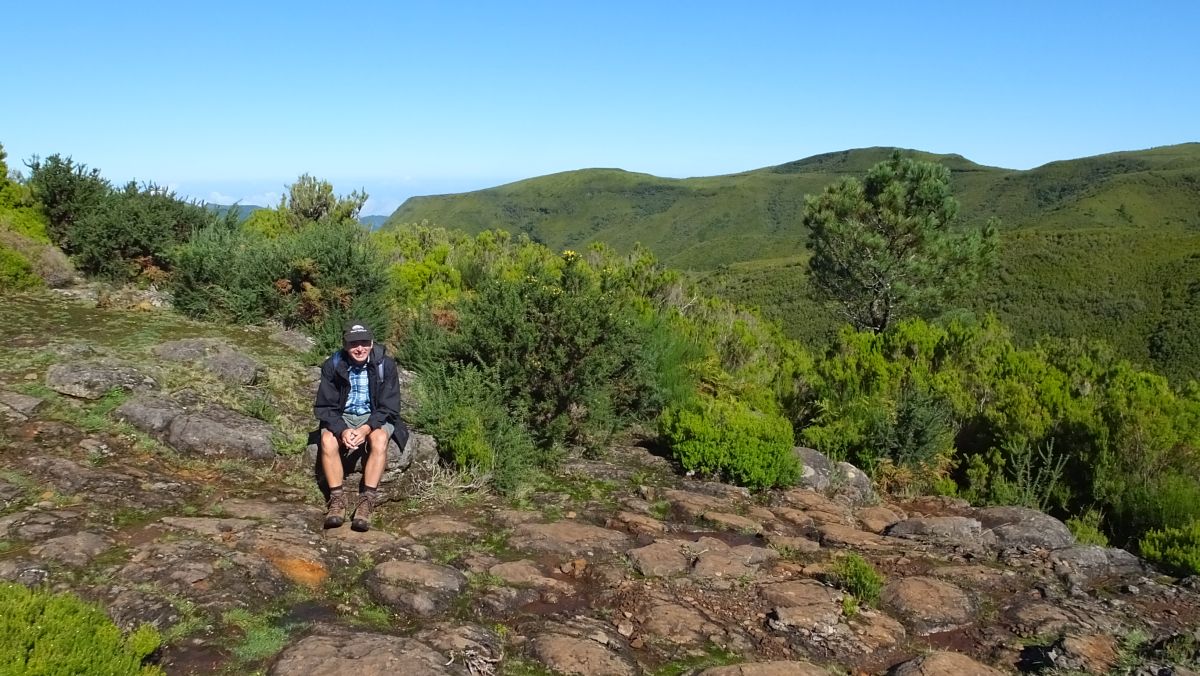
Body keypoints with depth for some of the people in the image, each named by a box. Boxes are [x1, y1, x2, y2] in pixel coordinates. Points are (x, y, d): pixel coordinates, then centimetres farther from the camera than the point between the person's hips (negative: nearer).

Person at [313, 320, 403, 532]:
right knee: (327, 440, -30)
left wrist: (366, 428, -28)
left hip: (374, 417, -1)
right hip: (341, 418, 1)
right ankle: (337, 499, -25)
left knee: (379, 438, -34)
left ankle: (366, 500, -33)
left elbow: (389, 408, -11)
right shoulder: (333, 365, -11)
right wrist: (342, 430, -28)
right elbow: (324, 407, -9)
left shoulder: (385, 365, -14)